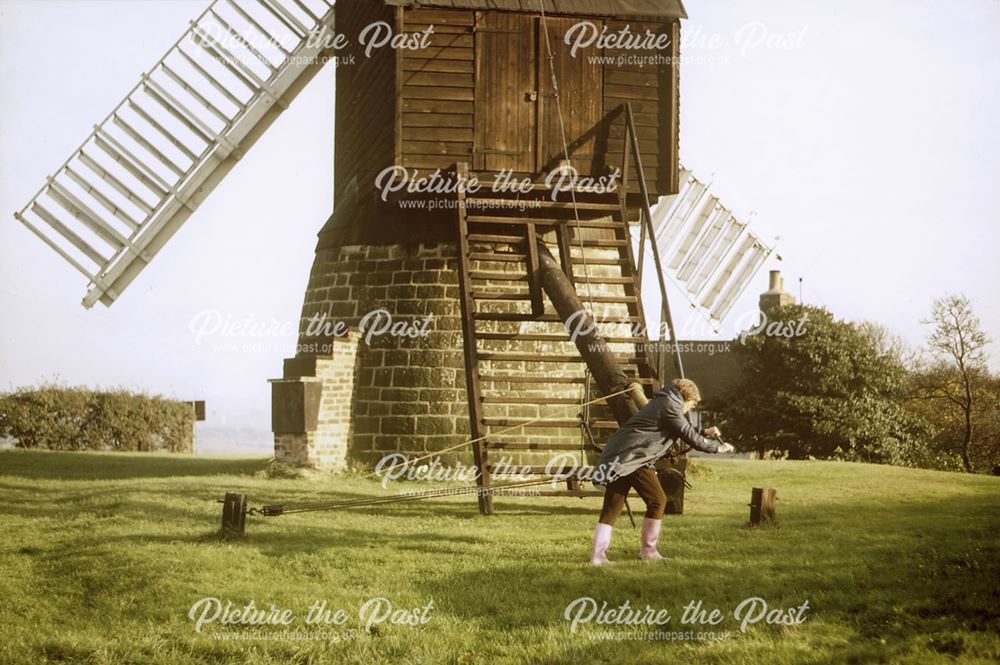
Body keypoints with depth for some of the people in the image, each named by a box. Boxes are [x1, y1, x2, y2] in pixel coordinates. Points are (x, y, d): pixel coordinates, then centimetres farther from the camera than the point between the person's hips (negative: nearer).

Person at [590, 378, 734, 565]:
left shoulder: (662, 403, 23)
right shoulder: (670, 407, -8)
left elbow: (684, 430, 36)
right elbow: (690, 438, -6)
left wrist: (704, 432, 28)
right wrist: (718, 447, 5)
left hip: (618, 459, 10)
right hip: (633, 458, -10)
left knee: (612, 507, 6)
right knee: (656, 501, 1)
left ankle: (598, 555, -2)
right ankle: (648, 550, 7)